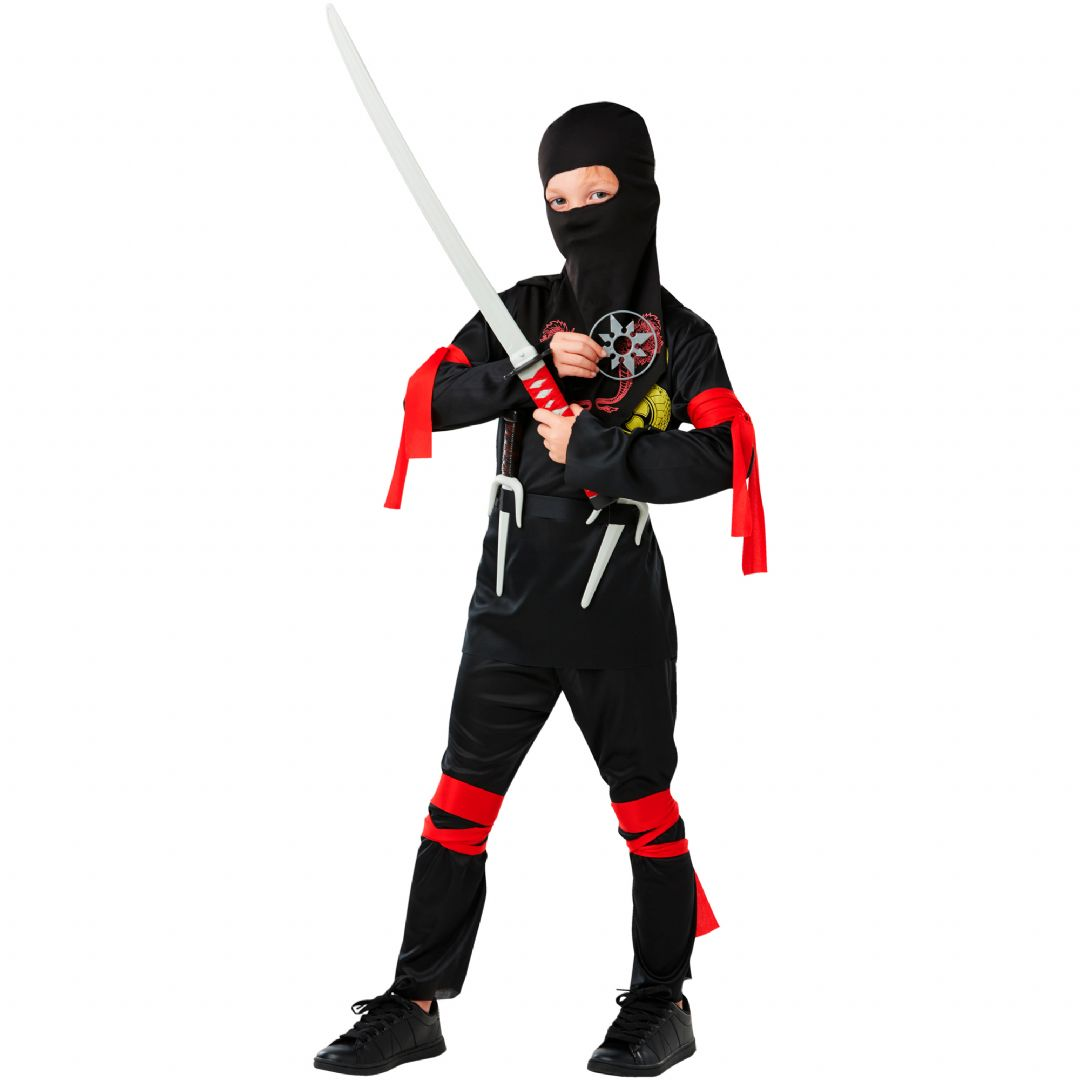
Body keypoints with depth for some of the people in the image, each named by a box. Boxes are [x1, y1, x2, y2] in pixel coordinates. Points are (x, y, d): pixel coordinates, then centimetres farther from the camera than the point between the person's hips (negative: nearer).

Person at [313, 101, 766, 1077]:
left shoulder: (681, 337, -2)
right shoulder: (526, 308, 8)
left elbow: (720, 458, -17)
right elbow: (430, 396, -2)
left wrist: (594, 447, -20)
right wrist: (532, 367, -15)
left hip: (619, 611, -3)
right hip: (512, 600, 4)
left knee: (644, 803, 7)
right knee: (462, 797, 5)